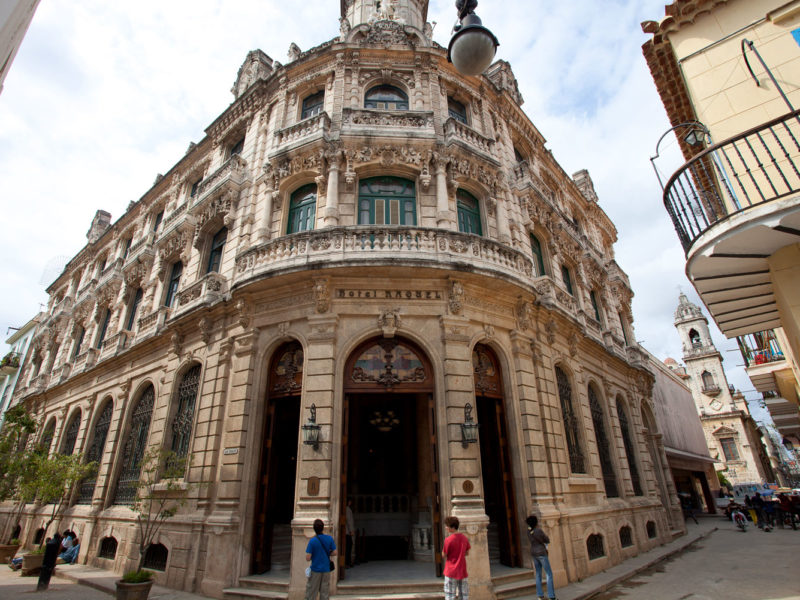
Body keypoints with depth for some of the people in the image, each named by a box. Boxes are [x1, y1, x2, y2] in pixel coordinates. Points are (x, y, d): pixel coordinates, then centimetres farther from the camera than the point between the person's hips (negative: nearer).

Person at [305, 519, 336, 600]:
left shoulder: (312, 541, -16)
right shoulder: (330, 538, -8)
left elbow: (308, 558, -16)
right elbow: (334, 553, -2)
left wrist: (313, 556, 5)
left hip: (315, 570, -2)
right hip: (326, 569, 3)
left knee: (311, 593, 12)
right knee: (324, 592, 14)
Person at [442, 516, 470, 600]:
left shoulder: (448, 539, -17)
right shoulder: (464, 538, 0)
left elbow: (444, 555, -7)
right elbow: (467, 553, 10)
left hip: (451, 571, -5)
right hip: (462, 571, 5)